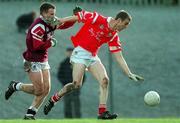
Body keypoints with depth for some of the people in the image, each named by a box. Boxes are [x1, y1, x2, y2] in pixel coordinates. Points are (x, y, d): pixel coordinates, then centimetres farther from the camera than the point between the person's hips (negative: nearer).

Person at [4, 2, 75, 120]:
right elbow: (37, 46, -29)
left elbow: (64, 24, 18)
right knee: (39, 90, -9)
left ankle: (30, 114, 8)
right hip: (33, 61, -9)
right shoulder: (38, 27, -23)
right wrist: (51, 43, -17)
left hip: (43, 61, 9)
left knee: (46, 89, 1)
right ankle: (15, 86, 14)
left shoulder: (50, 23, 4)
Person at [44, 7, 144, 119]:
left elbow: (119, 57, 4)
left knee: (104, 80, -10)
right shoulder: (98, 19, -12)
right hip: (81, 52, -6)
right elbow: (77, 17, -4)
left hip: (93, 56, 6)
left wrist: (129, 74, -3)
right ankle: (53, 100, 3)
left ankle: (102, 111, -8)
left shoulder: (114, 36, 4)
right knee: (77, 84, -16)